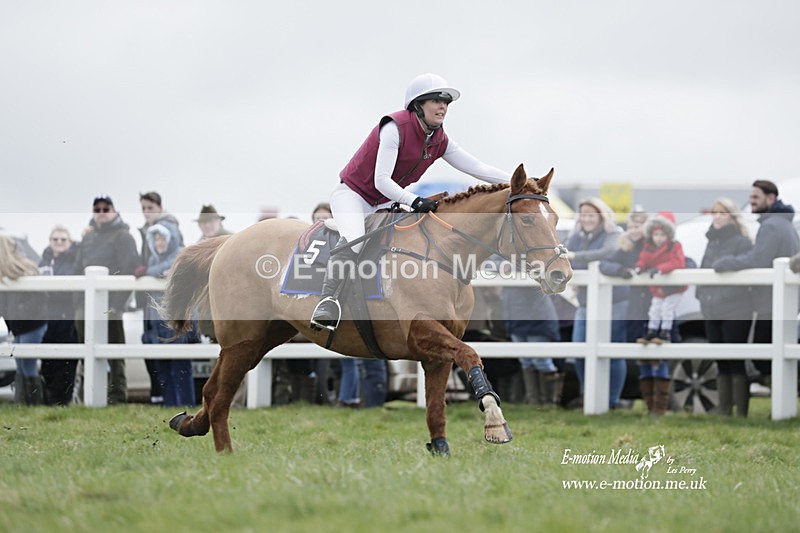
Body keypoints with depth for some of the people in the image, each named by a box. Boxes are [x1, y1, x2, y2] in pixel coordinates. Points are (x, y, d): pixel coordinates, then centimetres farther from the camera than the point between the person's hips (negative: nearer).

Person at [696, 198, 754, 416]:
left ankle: (741, 413, -1)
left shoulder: (742, 243, -6)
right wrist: (701, 294, 9)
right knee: (722, 364, 11)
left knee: (737, 364, -4)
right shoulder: (712, 242, 16)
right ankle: (724, 410, 15)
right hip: (712, 312, 7)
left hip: (736, 313, -7)